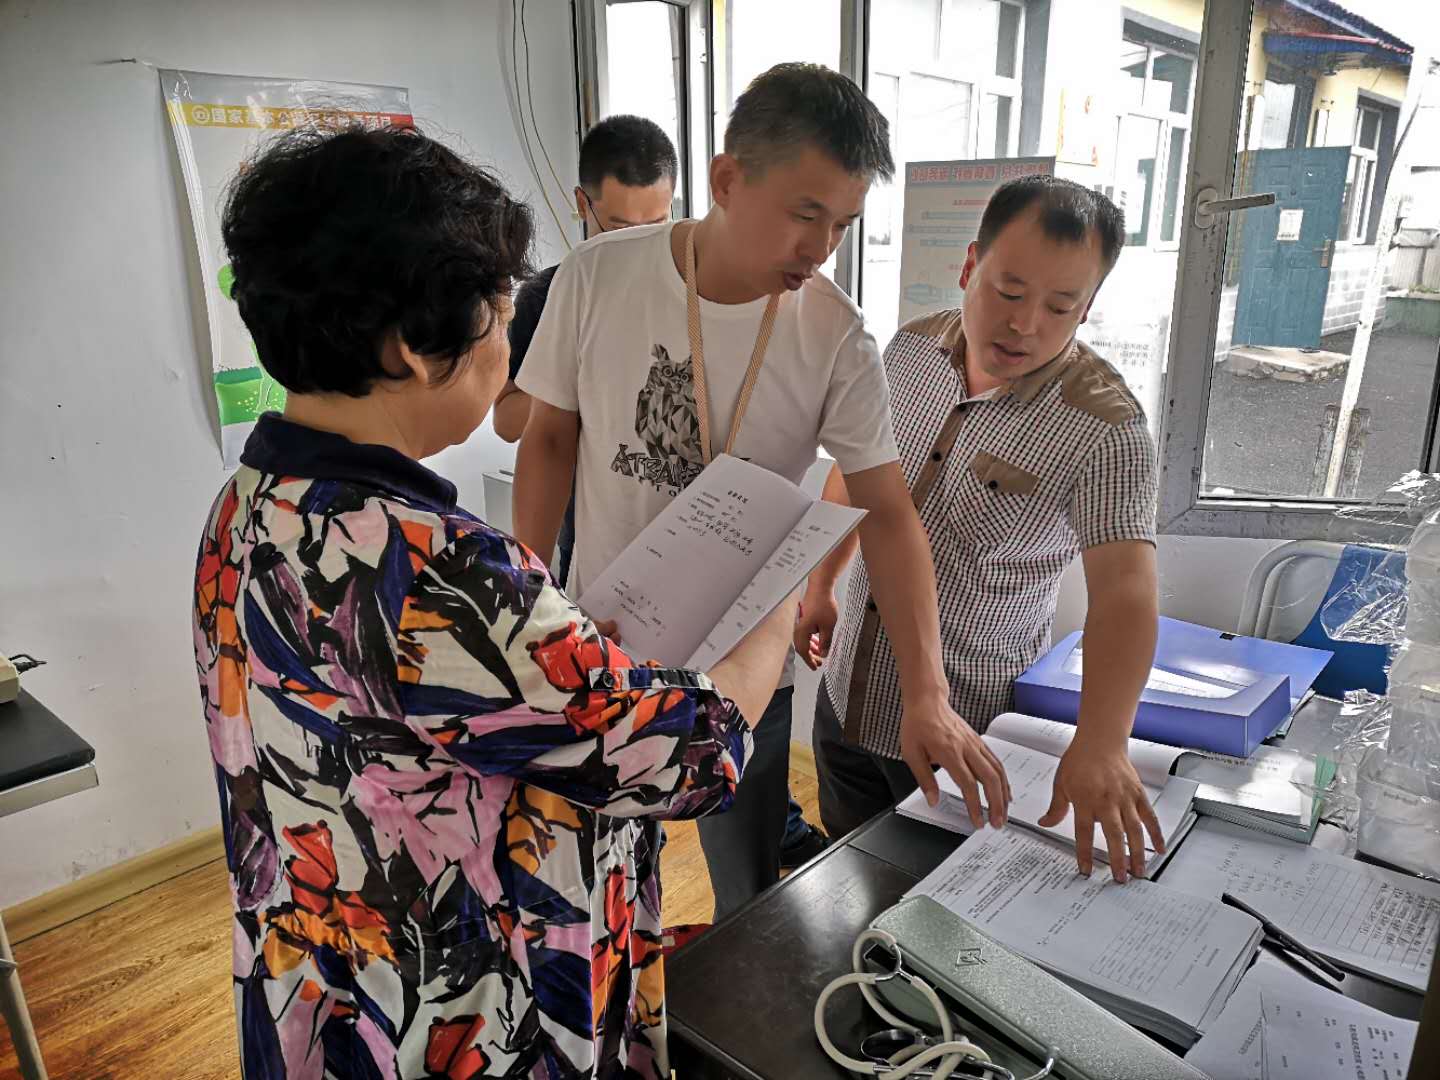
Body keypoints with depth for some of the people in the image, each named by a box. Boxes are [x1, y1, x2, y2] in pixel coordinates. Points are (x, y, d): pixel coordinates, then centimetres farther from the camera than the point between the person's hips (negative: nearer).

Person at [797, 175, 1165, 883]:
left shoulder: (1104, 428, -20)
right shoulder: (911, 348, -4)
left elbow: (1124, 586, -30)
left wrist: (1099, 744, -44)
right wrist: (820, 589, 13)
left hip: (963, 730, -4)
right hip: (847, 695, 5)